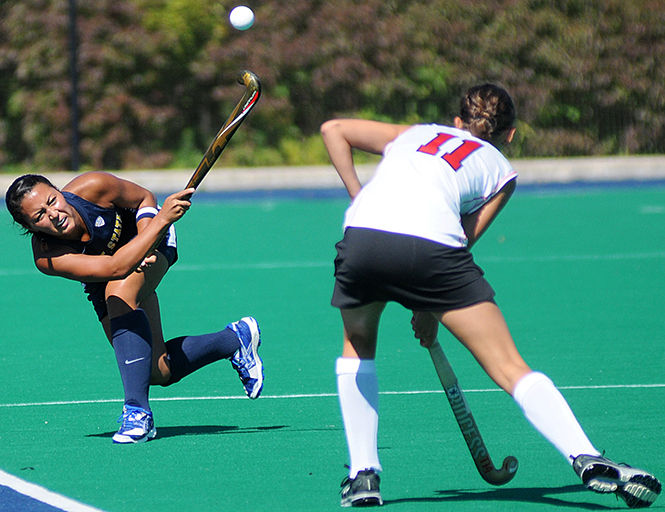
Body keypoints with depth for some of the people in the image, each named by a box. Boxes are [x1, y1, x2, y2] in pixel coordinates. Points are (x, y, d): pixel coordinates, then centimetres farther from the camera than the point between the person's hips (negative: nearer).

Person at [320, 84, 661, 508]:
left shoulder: (415, 135, 35)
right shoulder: (501, 171, 28)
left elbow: (333, 129, 31)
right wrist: (428, 311, 28)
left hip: (363, 233, 3)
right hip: (432, 243, -2)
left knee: (358, 344, 30)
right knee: (509, 366, 1)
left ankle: (363, 474, 19)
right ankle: (587, 460, -15)